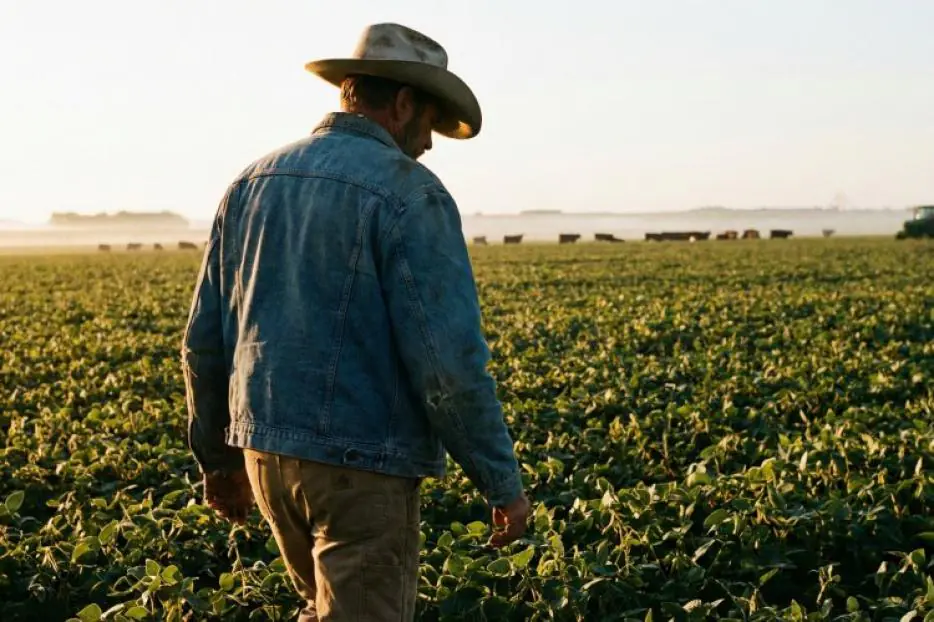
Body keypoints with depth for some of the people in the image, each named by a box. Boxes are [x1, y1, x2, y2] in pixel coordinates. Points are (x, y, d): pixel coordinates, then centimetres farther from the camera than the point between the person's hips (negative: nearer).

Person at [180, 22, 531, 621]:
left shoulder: (252, 184, 9)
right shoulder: (409, 193, -13)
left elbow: (205, 339, 11)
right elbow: (450, 362, -19)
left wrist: (218, 456, 22)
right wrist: (505, 484, -8)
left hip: (268, 451, 7)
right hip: (362, 465, -7)